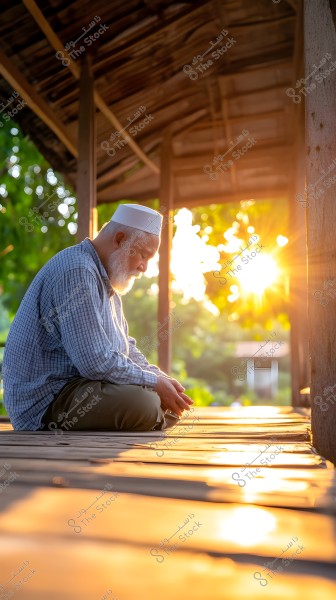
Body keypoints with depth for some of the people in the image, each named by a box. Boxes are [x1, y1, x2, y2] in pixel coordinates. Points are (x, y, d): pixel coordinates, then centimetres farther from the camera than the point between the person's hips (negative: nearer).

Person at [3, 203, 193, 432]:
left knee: (171, 401, 10)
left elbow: (125, 347, 18)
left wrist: (163, 380, 2)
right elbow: (96, 362, -26)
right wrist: (155, 383, -14)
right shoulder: (77, 271, -20)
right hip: (45, 402, -10)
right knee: (143, 403, -30)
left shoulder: (104, 277, 15)